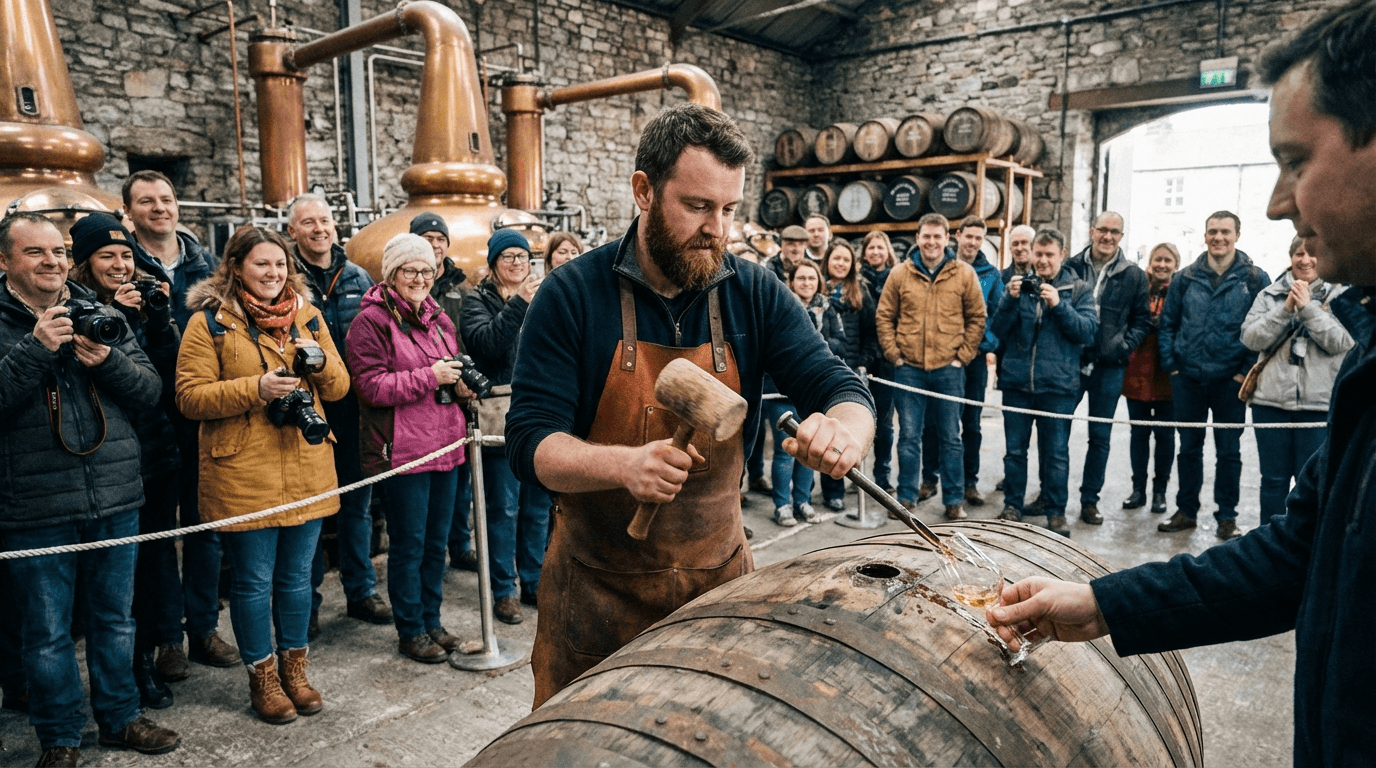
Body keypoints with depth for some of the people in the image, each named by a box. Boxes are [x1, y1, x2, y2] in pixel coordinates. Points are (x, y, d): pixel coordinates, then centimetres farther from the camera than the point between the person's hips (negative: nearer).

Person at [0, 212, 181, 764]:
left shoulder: (102, 317, 7)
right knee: (47, 631, 10)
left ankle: (120, 718, 34)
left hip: (116, 501, 3)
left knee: (115, 618, 16)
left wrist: (108, 361, -14)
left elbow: (149, 392, 3)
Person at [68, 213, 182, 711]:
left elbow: (170, 370, 0)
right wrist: (117, 319, -20)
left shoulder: (145, 302, 9)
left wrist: (159, 316, -10)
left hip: (157, 450, 5)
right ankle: (130, 665, 18)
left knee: (156, 552, 11)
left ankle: (149, 654, 26)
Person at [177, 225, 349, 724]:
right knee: (253, 580, 6)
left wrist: (322, 363, -12)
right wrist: (256, 388, -21)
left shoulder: (307, 315, 10)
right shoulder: (209, 322, -4)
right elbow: (190, 396, -10)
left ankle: (294, 668, 31)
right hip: (243, 474, -4)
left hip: (306, 471, 4)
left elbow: (339, 387, 10)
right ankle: (262, 677, 24)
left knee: (297, 576, 14)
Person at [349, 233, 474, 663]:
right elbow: (371, 386, -16)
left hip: (445, 445, 7)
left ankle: (431, 619, 29)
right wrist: (429, 377, -21)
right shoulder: (371, 322, -8)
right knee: (409, 545, 3)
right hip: (402, 450, -7)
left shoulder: (438, 318, 15)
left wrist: (461, 384, 4)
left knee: (436, 542, 15)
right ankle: (410, 631, 18)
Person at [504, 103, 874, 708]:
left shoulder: (756, 296, -4)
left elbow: (840, 388, -6)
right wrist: (624, 464, -36)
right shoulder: (572, 295, -13)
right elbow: (530, 441, -16)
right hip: (598, 589, -2)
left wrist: (843, 430, -31)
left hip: (720, 579, 3)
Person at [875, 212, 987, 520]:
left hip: (949, 369, 0)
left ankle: (954, 500, 19)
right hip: (909, 368, 1)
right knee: (909, 437, 7)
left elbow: (977, 318, 5)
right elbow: (883, 317, 6)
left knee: (950, 438, 8)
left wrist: (964, 355, -1)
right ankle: (906, 497, 19)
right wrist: (894, 353, -2)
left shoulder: (964, 273, 1)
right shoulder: (900, 274, 2)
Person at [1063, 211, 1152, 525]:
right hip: (1070, 361, 0)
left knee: (1100, 437, 8)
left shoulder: (1134, 276, 3)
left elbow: (1143, 320, 7)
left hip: (1109, 367, 1)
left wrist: (1125, 344, -9)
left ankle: (1089, 499, 19)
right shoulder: (1070, 267, 1)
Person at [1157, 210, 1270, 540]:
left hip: (1230, 380, -2)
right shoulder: (1186, 278, 5)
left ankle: (1227, 516, 18)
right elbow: (1167, 323, 10)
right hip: (1188, 378, 2)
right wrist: (1170, 364, 1)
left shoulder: (1255, 279, -1)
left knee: (1229, 451, 6)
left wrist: (1247, 371, -8)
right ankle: (1186, 510, 21)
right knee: (1188, 447, 10)